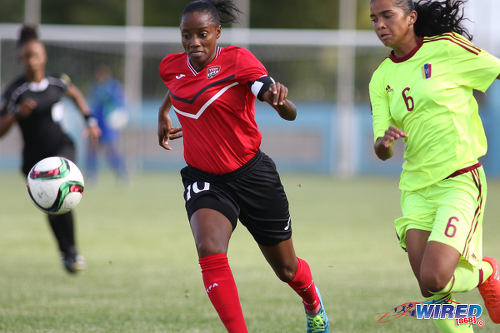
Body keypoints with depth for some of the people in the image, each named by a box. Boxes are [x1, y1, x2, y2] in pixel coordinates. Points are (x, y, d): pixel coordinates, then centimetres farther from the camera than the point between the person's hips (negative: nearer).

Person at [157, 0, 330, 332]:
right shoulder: (171, 66, -2)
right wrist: (163, 112, 24)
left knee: (287, 270, 13)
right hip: (204, 180, 3)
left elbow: (290, 114, -30)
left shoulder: (237, 60, -17)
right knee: (210, 251, -28)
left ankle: (313, 305, 48)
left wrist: (280, 99, -49)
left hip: (253, 176, -2)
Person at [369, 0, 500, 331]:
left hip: (459, 181, -5)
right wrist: (384, 141, -19)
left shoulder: (447, 48, -8)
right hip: (416, 187, 5)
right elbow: (382, 152, 5)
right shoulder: (381, 79, 7)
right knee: (430, 289, -3)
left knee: (434, 279, -18)